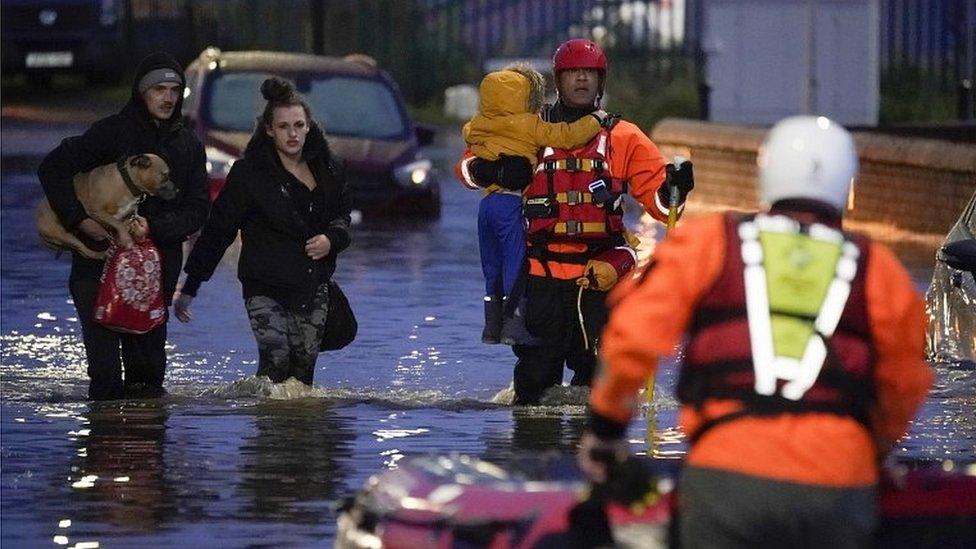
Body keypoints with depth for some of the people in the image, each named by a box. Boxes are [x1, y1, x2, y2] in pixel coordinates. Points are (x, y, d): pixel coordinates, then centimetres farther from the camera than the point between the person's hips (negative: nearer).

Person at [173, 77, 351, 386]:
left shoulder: (325, 167, 6)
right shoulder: (250, 173, -8)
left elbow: (342, 214, 22)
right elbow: (218, 230, -5)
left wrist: (332, 238, -4)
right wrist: (190, 288, -6)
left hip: (313, 288, 5)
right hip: (265, 288, -5)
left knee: (304, 368, 4)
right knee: (276, 360, -19)